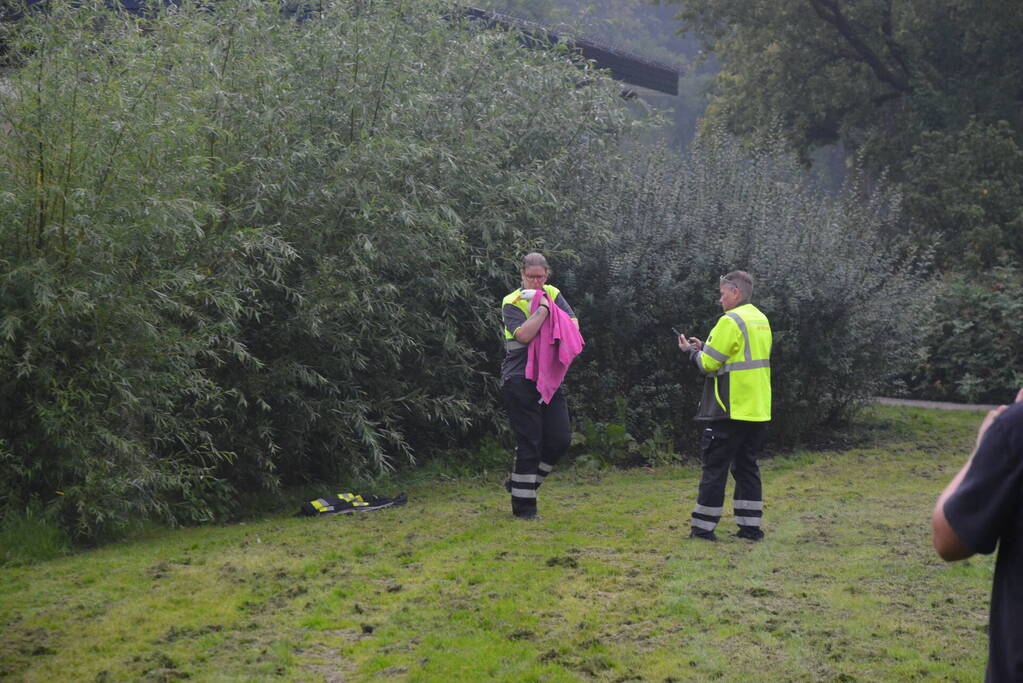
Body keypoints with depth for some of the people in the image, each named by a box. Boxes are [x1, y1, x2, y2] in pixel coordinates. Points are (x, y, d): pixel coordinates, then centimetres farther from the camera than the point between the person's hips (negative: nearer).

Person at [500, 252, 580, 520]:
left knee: (560, 439, 3)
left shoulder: (552, 294, 9)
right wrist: (543, 308, -18)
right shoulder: (512, 303, -5)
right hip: (520, 380, -5)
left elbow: (573, 325, -1)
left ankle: (520, 482, 22)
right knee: (529, 442, -5)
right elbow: (523, 335, -22)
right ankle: (523, 505, 5)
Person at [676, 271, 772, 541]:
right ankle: (750, 526, 12)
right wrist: (704, 347, 13)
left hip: (730, 411, -8)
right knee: (747, 467, 13)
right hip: (758, 411, 8)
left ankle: (703, 527, 3)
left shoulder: (731, 322, -15)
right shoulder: (761, 320, 13)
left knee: (715, 468, 0)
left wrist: (690, 351, 4)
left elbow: (709, 364, -16)